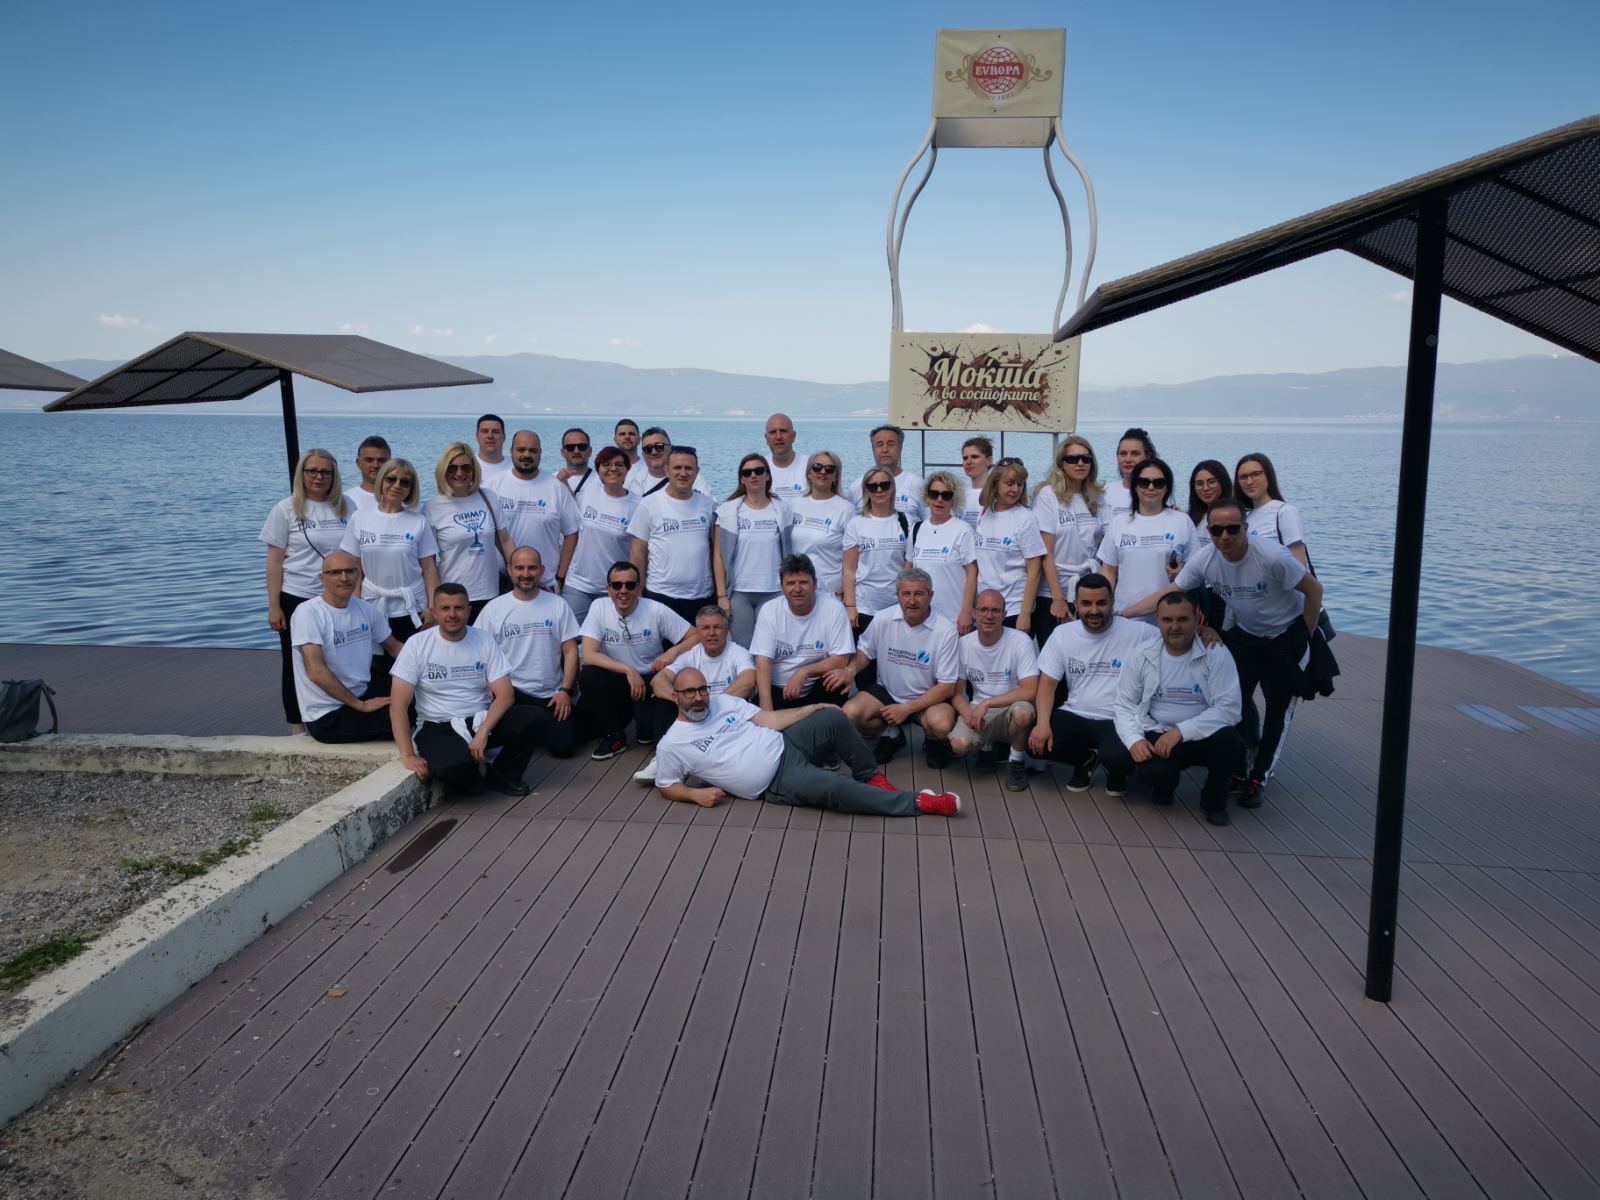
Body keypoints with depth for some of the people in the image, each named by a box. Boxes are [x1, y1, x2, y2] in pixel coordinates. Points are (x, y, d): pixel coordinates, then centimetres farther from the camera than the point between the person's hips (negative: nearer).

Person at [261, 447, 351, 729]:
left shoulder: (346, 507, 4)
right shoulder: (286, 509, -1)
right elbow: (275, 561, -1)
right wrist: (274, 606, -5)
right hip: (296, 600, -1)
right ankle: (298, 729, 19)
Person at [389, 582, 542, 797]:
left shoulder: (484, 640, -1)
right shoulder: (417, 645, -6)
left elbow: (504, 695, -6)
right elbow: (398, 706, -9)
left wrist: (483, 732, -22)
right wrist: (408, 756, -18)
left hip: (482, 720, 3)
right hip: (437, 728, -3)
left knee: (529, 719, -26)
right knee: (452, 767, -36)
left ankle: (499, 776, 0)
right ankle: (475, 777, 3)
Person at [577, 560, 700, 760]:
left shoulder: (656, 611, -12)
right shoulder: (599, 607, -9)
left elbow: (696, 636, -7)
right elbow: (589, 655, -17)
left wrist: (674, 651, -27)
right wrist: (628, 670, -26)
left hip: (651, 680, -2)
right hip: (617, 680, 2)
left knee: (648, 732, -27)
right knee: (587, 676, -29)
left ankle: (646, 728, 15)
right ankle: (615, 735, -5)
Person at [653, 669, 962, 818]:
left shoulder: (724, 702, 10)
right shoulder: (671, 745, -1)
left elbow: (768, 719, 10)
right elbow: (667, 787, 6)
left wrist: (812, 708, 3)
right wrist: (696, 794, -13)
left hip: (786, 745, 6)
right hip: (778, 783, -6)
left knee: (834, 718, -20)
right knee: (834, 787, -29)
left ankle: (869, 777, 3)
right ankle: (916, 803, -22)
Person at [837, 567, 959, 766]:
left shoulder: (945, 631, -18)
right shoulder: (883, 619, -9)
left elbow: (947, 687, -15)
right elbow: (865, 651, 9)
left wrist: (906, 709, -21)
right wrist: (850, 670, -15)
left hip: (929, 698, -3)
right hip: (887, 692, 3)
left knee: (941, 724, -35)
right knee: (850, 714, -23)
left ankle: (934, 741, 6)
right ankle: (891, 735, 9)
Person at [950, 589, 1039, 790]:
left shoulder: (1020, 641, -13)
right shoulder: (964, 644, -3)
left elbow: (1030, 691, -20)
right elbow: (956, 692, 3)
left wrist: (987, 703, -24)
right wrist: (967, 712, -20)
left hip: (1010, 710, -3)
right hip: (978, 711, 3)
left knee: (1023, 712, -39)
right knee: (958, 744, -28)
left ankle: (1016, 761, -6)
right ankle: (991, 745, 11)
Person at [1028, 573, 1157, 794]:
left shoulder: (1137, 632, -8)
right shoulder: (1062, 633, 1)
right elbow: (1047, 683, 0)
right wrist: (1042, 723, -15)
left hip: (1118, 721, -3)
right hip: (1075, 717, 3)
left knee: (1119, 757, -35)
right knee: (1034, 741, -21)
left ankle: (1116, 770, 9)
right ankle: (1085, 759, 12)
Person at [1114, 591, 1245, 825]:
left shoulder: (1217, 654, -9)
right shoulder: (1142, 655, -1)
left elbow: (1228, 709, -16)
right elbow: (1125, 705, 3)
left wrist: (1181, 731, -25)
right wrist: (1134, 739, -17)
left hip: (1204, 736, 0)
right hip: (1158, 736, 0)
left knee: (1231, 744, -33)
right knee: (1152, 770, -32)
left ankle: (1213, 798, 1)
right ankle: (1165, 784, 10)